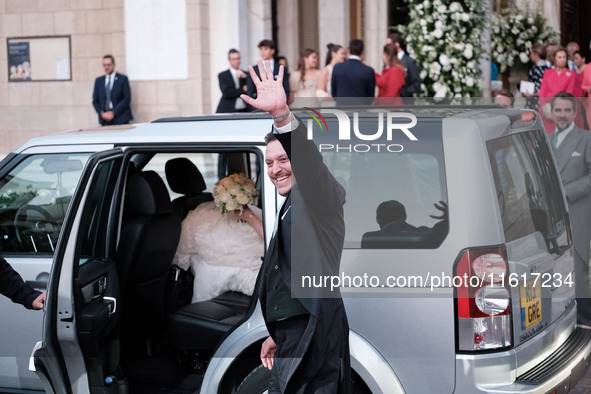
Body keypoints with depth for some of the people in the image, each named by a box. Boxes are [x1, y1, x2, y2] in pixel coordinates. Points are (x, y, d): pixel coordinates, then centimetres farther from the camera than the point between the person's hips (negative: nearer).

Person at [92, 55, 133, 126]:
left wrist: (113, 113, -9)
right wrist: (102, 113, -4)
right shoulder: (98, 81, 15)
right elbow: (95, 100, 14)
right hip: (104, 119, 3)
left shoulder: (123, 79, 4)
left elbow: (127, 99, -2)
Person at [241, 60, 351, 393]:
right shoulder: (289, 209, 22)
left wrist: (282, 115, -46)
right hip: (292, 337, 9)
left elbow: (309, 161, -29)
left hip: (314, 337, -9)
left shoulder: (321, 195, -5)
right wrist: (276, 335, 28)